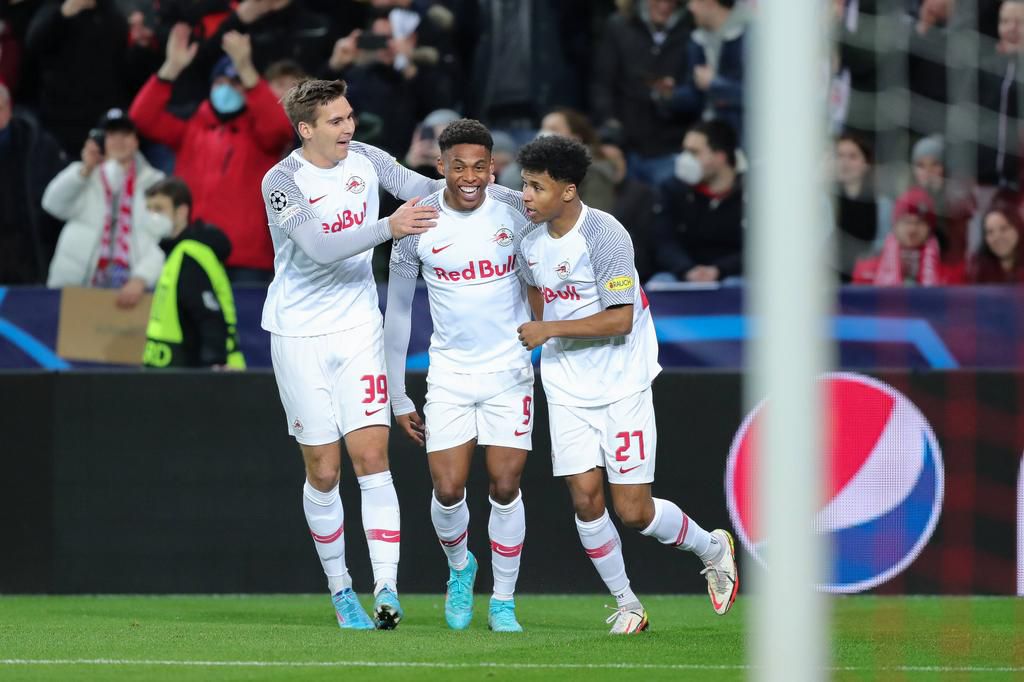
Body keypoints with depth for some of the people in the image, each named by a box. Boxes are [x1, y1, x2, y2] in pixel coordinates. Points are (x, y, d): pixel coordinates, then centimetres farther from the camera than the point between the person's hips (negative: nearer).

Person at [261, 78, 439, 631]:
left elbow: (424, 190, 2)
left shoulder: (364, 159, 1)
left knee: (371, 457, -9)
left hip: (358, 328, 3)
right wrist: (388, 227, -33)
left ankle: (386, 590, -15)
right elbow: (321, 248, -25)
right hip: (299, 336, -3)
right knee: (323, 471, 2)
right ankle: (340, 591, 18)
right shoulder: (281, 182, -14)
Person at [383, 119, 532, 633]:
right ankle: (459, 567, 26)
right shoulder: (417, 223, -7)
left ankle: (503, 602, 14)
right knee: (448, 490, -5)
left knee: (505, 488, -2)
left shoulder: (516, 210, -9)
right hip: (449, 372, 0)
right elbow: (398, 311, 3)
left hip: (510, 368, 0)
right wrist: (398, 398, 4)